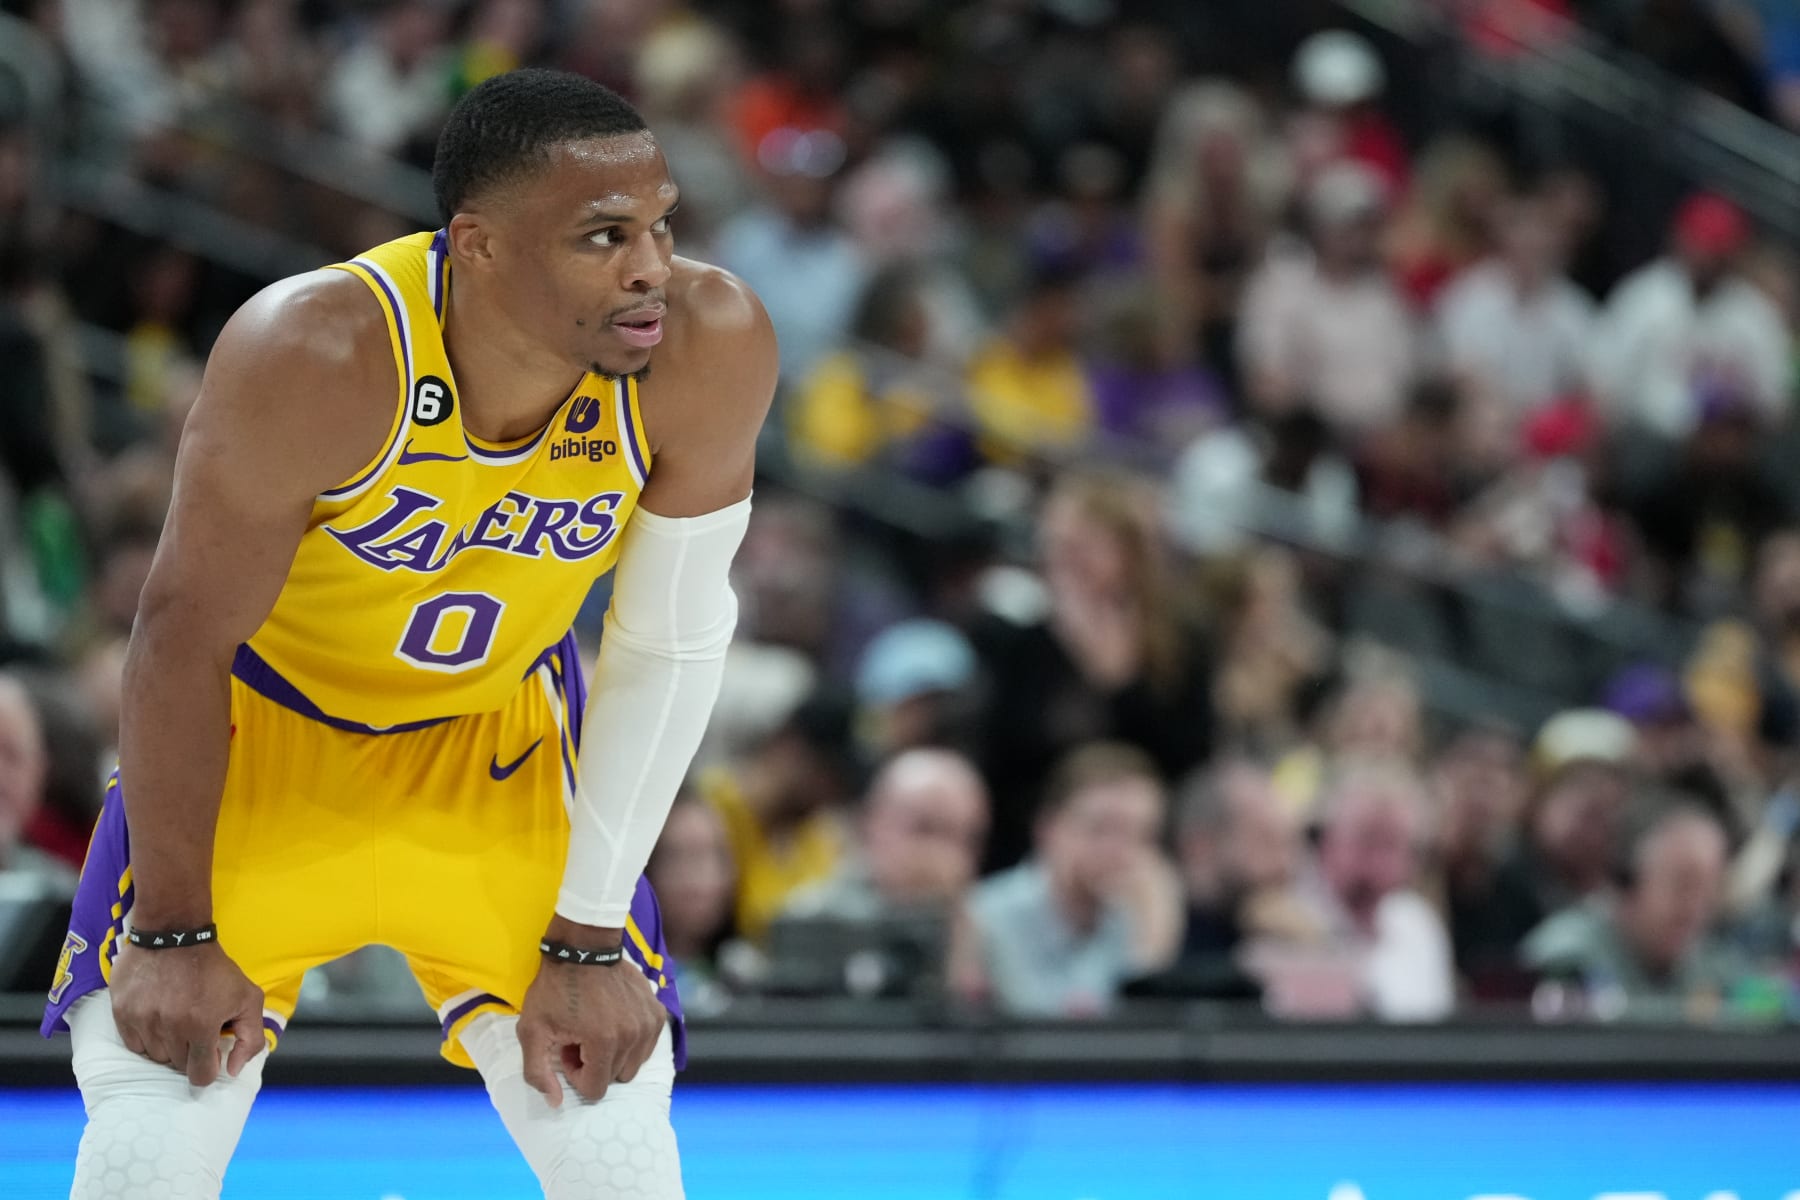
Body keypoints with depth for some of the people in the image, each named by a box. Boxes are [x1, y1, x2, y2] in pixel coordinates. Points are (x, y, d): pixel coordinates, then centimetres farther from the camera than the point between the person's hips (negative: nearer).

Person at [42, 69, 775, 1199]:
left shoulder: (711, 347, -26)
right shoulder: (316, 353, -34)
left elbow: (669, 648, -15)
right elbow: (187, 635, -23)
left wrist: (589, 940, -12)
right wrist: (174, 932, -17)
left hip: (495, 741, 2)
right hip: (267, 725, -2)